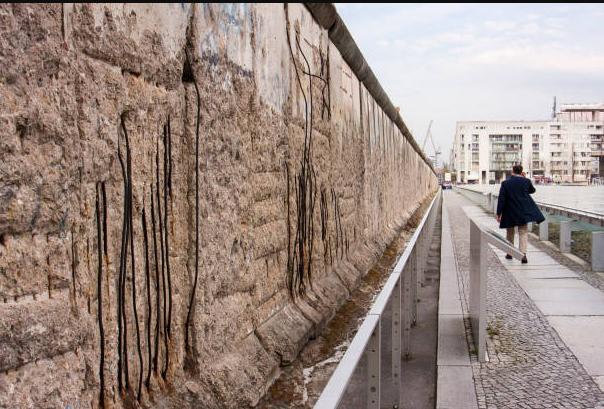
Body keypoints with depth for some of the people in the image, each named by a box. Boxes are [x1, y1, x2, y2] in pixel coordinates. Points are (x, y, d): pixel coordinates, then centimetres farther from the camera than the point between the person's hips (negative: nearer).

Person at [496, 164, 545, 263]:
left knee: (510, 232, 15)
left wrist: (499, 214, -5)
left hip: (510, 212, 0)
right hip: (523, 211, 0)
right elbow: (532, 190, 18)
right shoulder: (526, 181, -4)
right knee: (523, 232, 2)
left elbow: (501, 199, -8)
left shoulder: (505, 183, -6)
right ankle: (523, 254, -13)